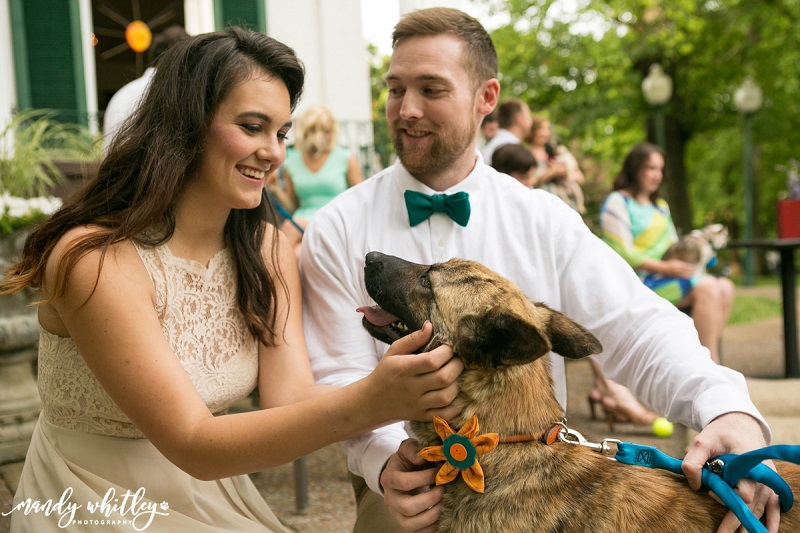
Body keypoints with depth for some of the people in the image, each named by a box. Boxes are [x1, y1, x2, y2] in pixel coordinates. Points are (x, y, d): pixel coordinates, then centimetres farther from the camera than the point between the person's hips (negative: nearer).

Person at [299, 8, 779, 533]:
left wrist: (728, 408, -27)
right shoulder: (339, 228, -3)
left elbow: (637, 327, -8)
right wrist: (385, 458, -28)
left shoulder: (544, 220, 0)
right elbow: (340, 374, -8)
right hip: (404, 491, 0)